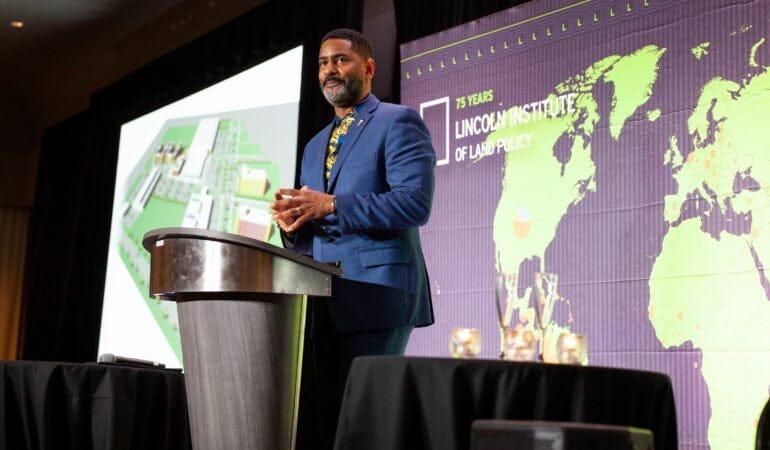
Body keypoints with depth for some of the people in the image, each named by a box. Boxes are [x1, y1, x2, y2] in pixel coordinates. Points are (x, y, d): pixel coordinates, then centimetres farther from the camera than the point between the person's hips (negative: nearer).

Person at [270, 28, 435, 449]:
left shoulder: (398, 122, -1)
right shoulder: (315, 146, 23)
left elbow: (415, 202, -15)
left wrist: (330, 205, -17)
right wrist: (293, 221, -1)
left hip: (377, 294, -7)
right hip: (321, 303, 7)